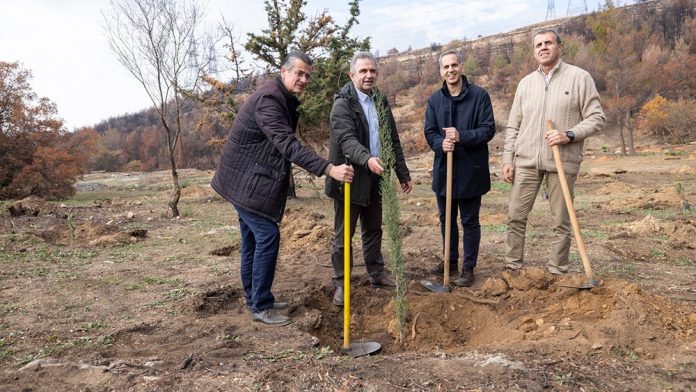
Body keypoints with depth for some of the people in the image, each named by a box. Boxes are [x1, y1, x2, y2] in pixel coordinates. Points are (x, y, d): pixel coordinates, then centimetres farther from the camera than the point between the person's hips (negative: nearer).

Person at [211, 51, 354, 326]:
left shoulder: (284, 100, 12)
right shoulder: (268, 99, -22)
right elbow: (287, 144, -34)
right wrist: (329, 169, -41)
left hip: (248, 181, 10)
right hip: (246, 182, -10)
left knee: (253, 239, 14)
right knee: (267, 236, -11)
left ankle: (255, 299, 25)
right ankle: (261, 307, -2)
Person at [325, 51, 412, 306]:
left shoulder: (380, 102, 11)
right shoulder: (343, 104, -11)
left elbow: (394, 141, 15)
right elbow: (346, 139, -27)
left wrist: (403, 173, 14)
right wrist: (367, 159, -44)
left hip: (374, 179, 6)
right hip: (350, 179, -6)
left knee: (373, 230, 17)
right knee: (344, 234, 3)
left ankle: (377, 274, 31)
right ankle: (340, 283, 14)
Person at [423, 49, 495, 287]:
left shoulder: (479, 95, -7)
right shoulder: (435, 100, 5)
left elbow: (488, 129, -10)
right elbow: (429, 132, 3)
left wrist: (461, 136, -24)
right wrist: (441, 143, -19)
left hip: (470, 170, -4)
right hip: (444, 169, 4)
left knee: (470, 221, 6)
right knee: (446, 219, 16)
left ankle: (468, 268, 19)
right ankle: (450, 260, 34)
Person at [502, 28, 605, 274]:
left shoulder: (579, 77, 1)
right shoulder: (526, 83, 12)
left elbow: (596, 118, -2)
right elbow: (513, 126, 13)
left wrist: (569, 135, -18)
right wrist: (508, 159, 6)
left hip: (562, 161, -3)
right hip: (526, 161, 3)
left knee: (561, 221, 4)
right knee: (516, 216, 3)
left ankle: (557, 272, 16)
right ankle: (512, 267, 14)